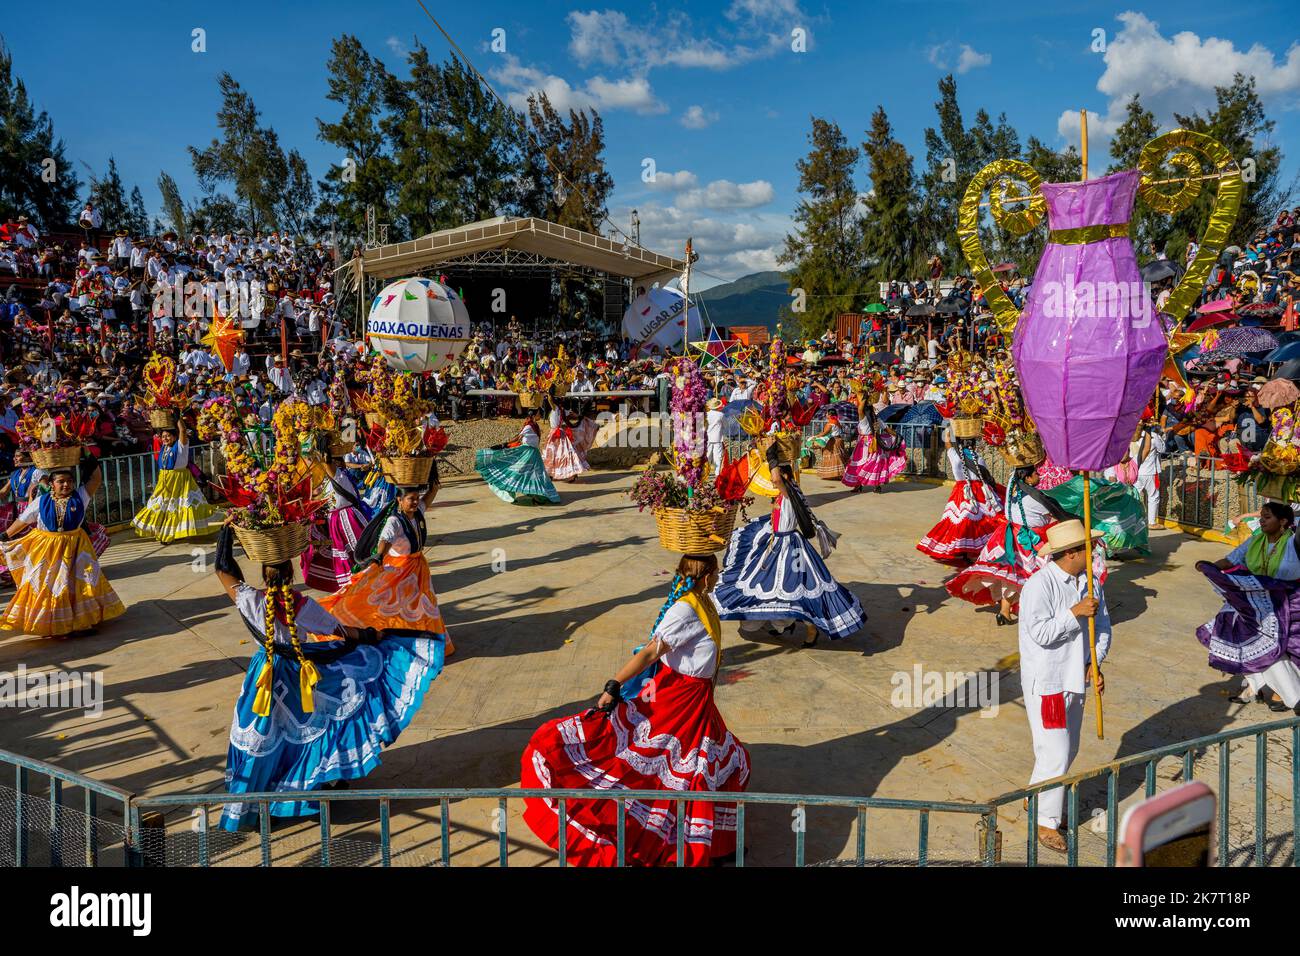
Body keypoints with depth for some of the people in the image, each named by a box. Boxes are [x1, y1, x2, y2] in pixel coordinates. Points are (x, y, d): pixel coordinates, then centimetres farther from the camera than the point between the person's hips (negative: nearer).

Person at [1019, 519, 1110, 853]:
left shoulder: (1088, 582, 4)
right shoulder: (1039, 585, -20)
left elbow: (1102, 625, 8)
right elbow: (1040, 632, -25)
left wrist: (1094, 663, -4)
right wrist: (1076, 612, -24)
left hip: (1075, 678, 8)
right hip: (1045, 682, -8)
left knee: (1068, 750, 18)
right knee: (1055, 753, -4)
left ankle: (1035, 799, 37)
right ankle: (1045, 822, 11)